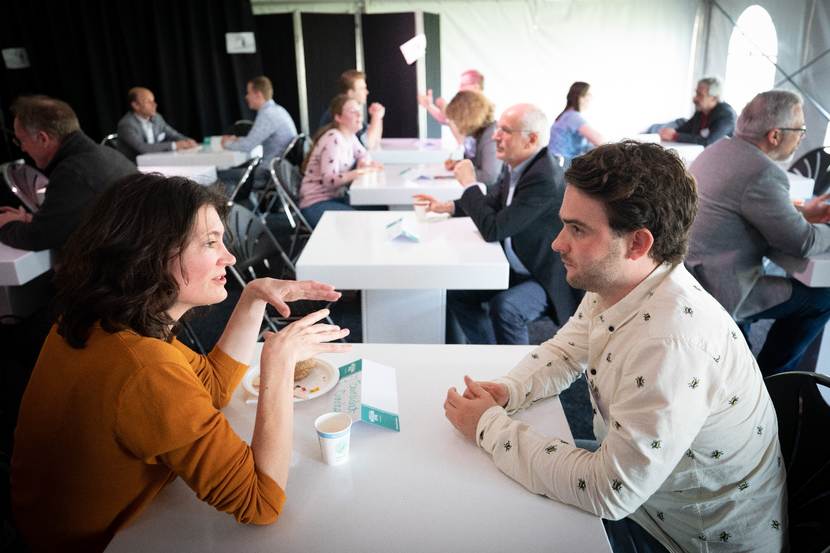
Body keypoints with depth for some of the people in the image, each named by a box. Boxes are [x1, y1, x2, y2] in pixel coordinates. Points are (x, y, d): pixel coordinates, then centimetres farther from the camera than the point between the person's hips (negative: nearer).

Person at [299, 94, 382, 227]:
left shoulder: (349, 136, 5)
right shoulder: (333, 139, -21)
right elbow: (329, 180, -28)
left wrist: (363, 163, -6)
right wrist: (361, 171, -30)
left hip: (337, 197, 8)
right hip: (317, 204, -8)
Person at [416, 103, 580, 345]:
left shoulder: (544, 179, -28)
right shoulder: (515, 166, -1)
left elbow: (492, 229, -29)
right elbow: (492, 203, 18)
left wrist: (469, 183, -17)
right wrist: (447, 206, 6)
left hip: (547, 279, -9)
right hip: (516, 269, 9)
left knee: (504, 308, -31)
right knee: (458, 289, 6)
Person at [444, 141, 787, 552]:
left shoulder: (673, 341, -36)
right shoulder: (610, 284, -10)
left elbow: (609, 493, -32)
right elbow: (565, 350, 8)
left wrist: (490, 426, -23)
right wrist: (508, 391, -11)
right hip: (630, 490, 6)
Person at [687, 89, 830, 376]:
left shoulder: (720, 148, 6)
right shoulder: (763, 173, -23)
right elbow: (803, 243, -14)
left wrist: (799, 212, 17)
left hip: (682, 269, 10)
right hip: (712, 291, -9)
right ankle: (769, 377, 23)